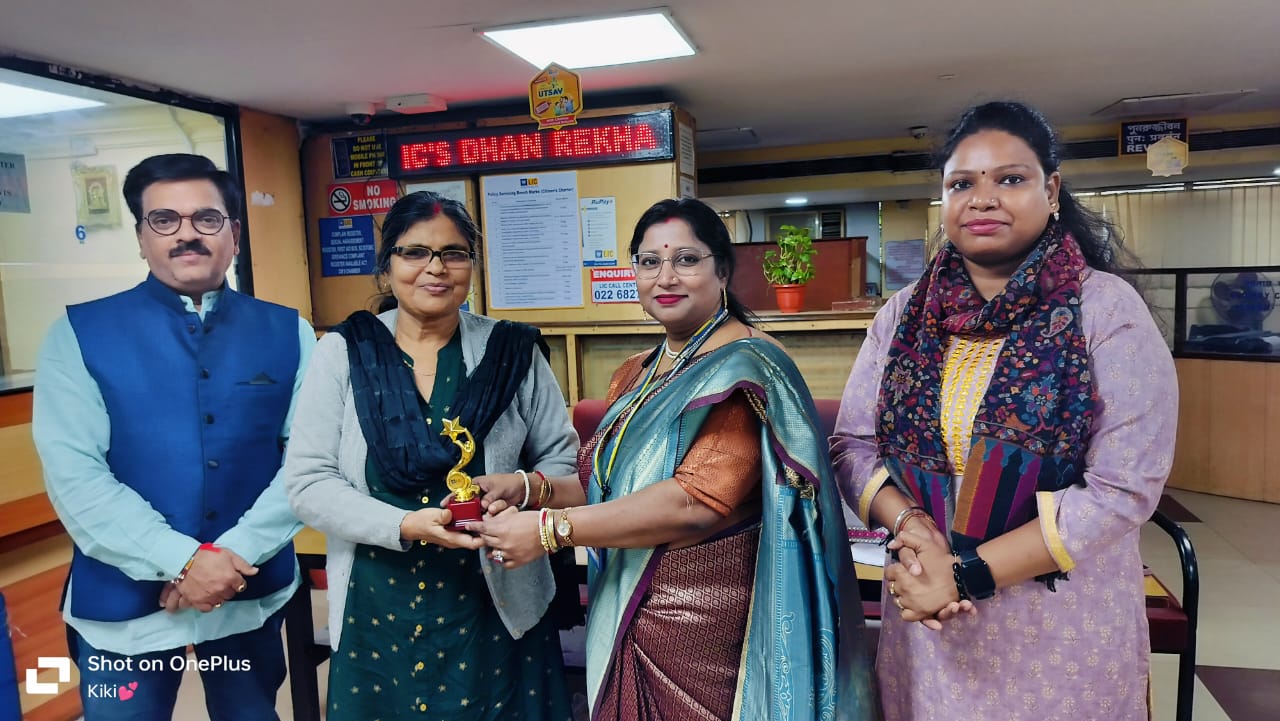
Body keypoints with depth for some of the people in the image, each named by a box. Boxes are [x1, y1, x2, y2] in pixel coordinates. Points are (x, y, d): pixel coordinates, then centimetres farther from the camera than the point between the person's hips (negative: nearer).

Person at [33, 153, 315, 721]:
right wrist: (181, 560, -18)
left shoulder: (288, 333, 0)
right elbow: (74, 475, -11)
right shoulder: (79, 335, -3)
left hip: (254, 593, 2)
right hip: (125, 601, -1)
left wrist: (237, 554, -15)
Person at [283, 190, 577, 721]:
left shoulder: (512, 352, -2)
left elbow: (562, 456, 5)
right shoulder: (344, 353, -2)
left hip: (496, 603, 0)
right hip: (376, 611, 0)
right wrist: (404, 526, -19)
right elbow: (308, 482, -5)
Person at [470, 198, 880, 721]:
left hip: (709, 625, -7)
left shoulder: (745, 368, -15)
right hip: (628, 617, 7)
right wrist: (530, 489, -4)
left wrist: (548, 529, -23)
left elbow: (698, 499, -25)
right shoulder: (635, 375, 9)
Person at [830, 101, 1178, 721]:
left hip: (1065, 632, -2)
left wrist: (968, 574, -19)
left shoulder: (1107, 308, -9)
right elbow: (851, 445, 1)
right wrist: (909, 525, -19)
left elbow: (1124, 486, -15)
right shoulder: (903, 314, 1)